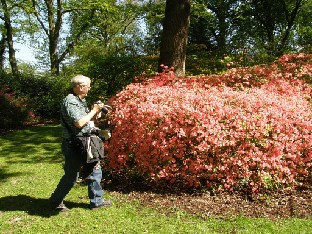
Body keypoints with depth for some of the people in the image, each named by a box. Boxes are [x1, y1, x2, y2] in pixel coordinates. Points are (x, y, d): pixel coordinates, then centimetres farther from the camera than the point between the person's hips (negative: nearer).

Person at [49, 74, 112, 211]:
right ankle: (55, 201, 23)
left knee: (95, 170, 12)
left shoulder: (80, 100, 12)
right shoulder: (70, 101, -17)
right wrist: (94, 111, -14)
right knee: (71, 176, 2)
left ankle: (96, 201, 23)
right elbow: (79, 123, -26)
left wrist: (96, 111, 2)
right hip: (73, 145, -9)